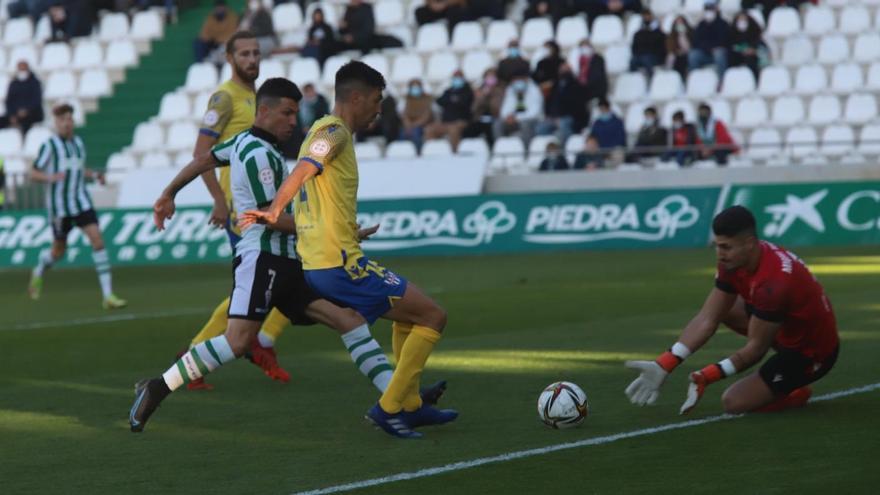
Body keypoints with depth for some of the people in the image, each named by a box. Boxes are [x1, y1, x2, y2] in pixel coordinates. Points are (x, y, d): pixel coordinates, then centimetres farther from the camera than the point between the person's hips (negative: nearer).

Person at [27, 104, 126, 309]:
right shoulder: (49, 145, -7)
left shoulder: (78, 142, 10)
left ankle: (108, 295, -14)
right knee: (59, 249, 8)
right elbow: (34, 173, -6)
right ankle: (39, 272, 44)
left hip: (81, 201, 4)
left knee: (97, 240, -13)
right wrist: (51, 177, -25)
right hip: (59, 205, -4)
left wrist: (95, 175, 7)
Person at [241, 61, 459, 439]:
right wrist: (273, 212, -40)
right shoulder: (334, 130, -10)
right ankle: (389, 407, -5)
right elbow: (302, 171, -27)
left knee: (409, 313, 26)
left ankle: (410, 406, 26)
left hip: (316, 265, 10)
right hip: (339, 264, -10)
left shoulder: (325, 130, 19)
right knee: (432, 316, -5)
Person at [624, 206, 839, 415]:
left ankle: (796, 395, 6)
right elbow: (707, 319, -10)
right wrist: (663, 365, -18)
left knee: (734, 402, -15)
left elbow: (755, 349, -25)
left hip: (812, 354, -9)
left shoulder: (772, 283, -35)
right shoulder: (734, 263, -9)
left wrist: (706, 376, -24)